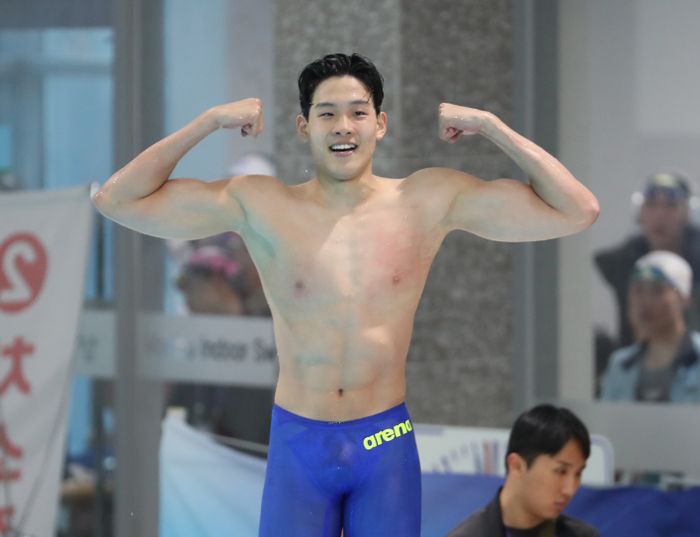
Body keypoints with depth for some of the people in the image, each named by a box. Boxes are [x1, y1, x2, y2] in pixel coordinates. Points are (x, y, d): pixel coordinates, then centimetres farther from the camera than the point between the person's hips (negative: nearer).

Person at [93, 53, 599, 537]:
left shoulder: (429, 200, -2)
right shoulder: (259, 205, -2)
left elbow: (577, 211, -4)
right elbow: (118, 199, -3)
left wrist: (487, 124, -6)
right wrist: (210, 121, -5)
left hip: (387, 445, 0)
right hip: (296, 445, 0)